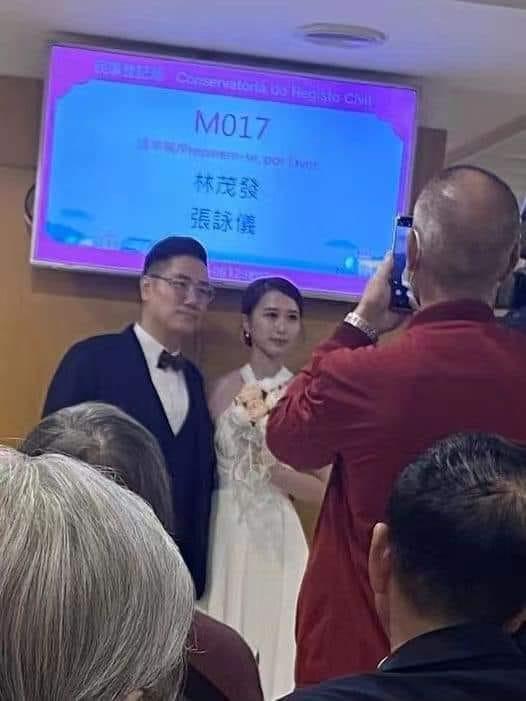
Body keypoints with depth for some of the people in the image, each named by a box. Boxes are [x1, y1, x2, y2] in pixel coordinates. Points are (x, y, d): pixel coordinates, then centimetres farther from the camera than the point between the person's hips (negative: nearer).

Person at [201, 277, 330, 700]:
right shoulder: (226, 388, 1)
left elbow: (326, 489, -2)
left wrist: (275, 470, -15)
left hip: (278, 539, -1)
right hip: (224, 535, 1)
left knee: (273, 641, 4)